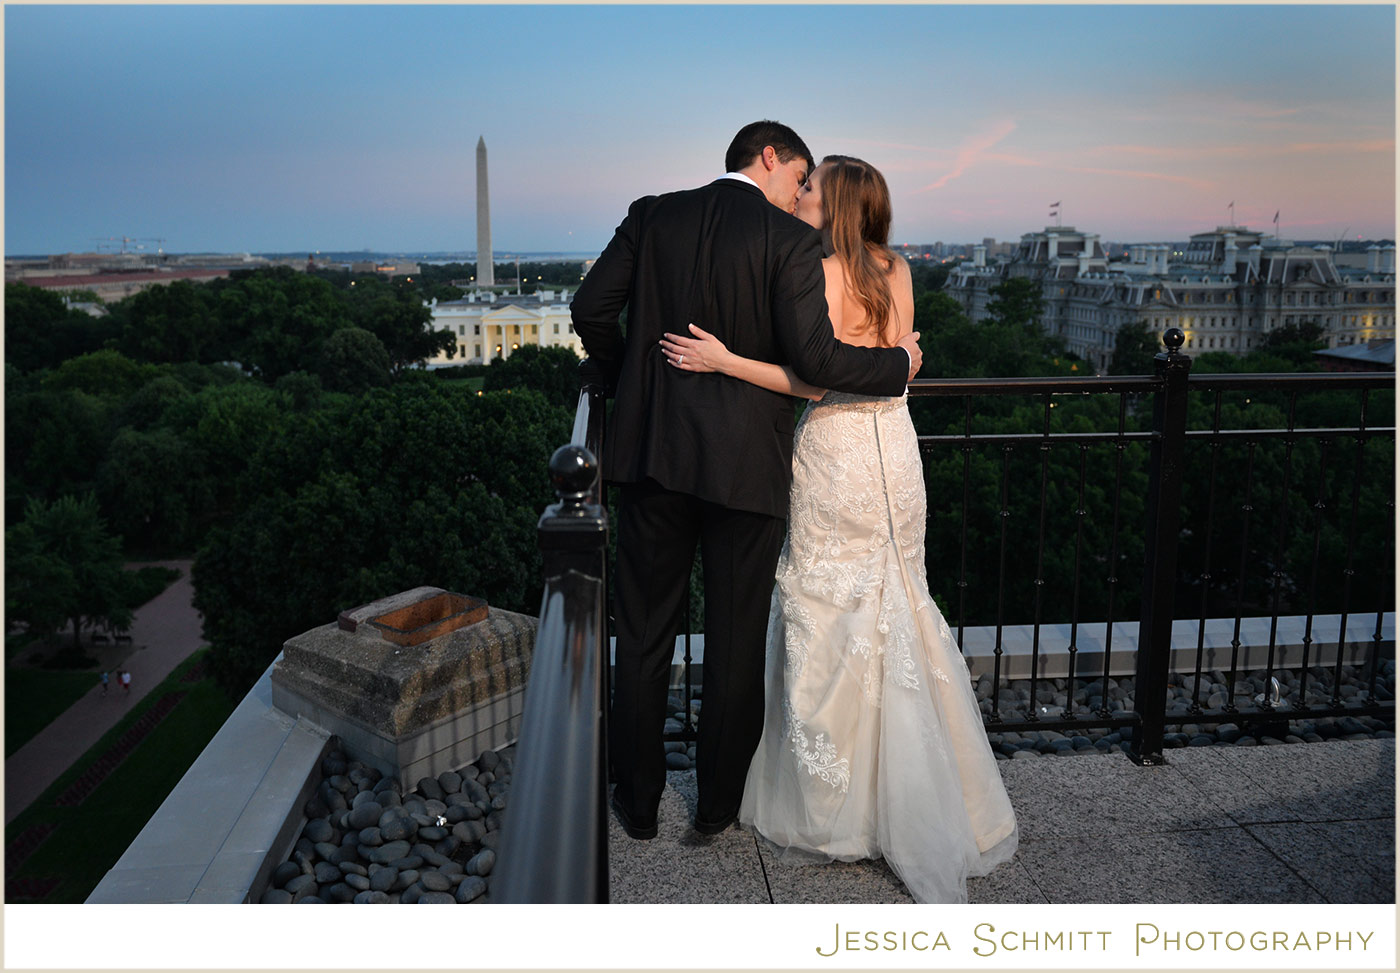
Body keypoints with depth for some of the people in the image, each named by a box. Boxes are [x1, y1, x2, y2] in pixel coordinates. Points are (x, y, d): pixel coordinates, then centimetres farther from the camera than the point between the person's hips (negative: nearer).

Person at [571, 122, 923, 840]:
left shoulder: (652, 215, 5)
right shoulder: (791, 240, -7)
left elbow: (590, 310, 0)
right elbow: (813, 357, -15)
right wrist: (897, 365, 1)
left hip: (652, 453, 3)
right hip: (745, 464, -3)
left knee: (644, 634, 14)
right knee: (736, 638, 12)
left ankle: (638, 801, 27)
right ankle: (718, 803, 27)